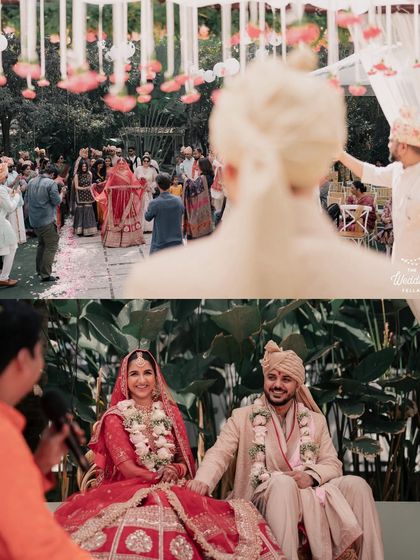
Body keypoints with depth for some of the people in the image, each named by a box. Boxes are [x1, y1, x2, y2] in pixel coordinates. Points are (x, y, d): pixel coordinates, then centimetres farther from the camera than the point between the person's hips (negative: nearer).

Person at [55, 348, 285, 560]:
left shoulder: (170, 412, 17)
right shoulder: (115, 418, 5)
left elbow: (185, 461, 14)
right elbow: (128, 469, -4)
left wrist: (176, 471, -8)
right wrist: (162, 477, -8)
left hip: (172, 492, 4)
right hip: (129, 491, -4)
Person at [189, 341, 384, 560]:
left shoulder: (315, 421, 15)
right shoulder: (242, 417, 7)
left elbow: (333, 464, 10)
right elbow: (219, 454, -6)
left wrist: (311, 476, -15)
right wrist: (203, 481, -29)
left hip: (310, 497, 3)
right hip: (261, 501, -3)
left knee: (356, 484, -20)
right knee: (282, 482, -36)